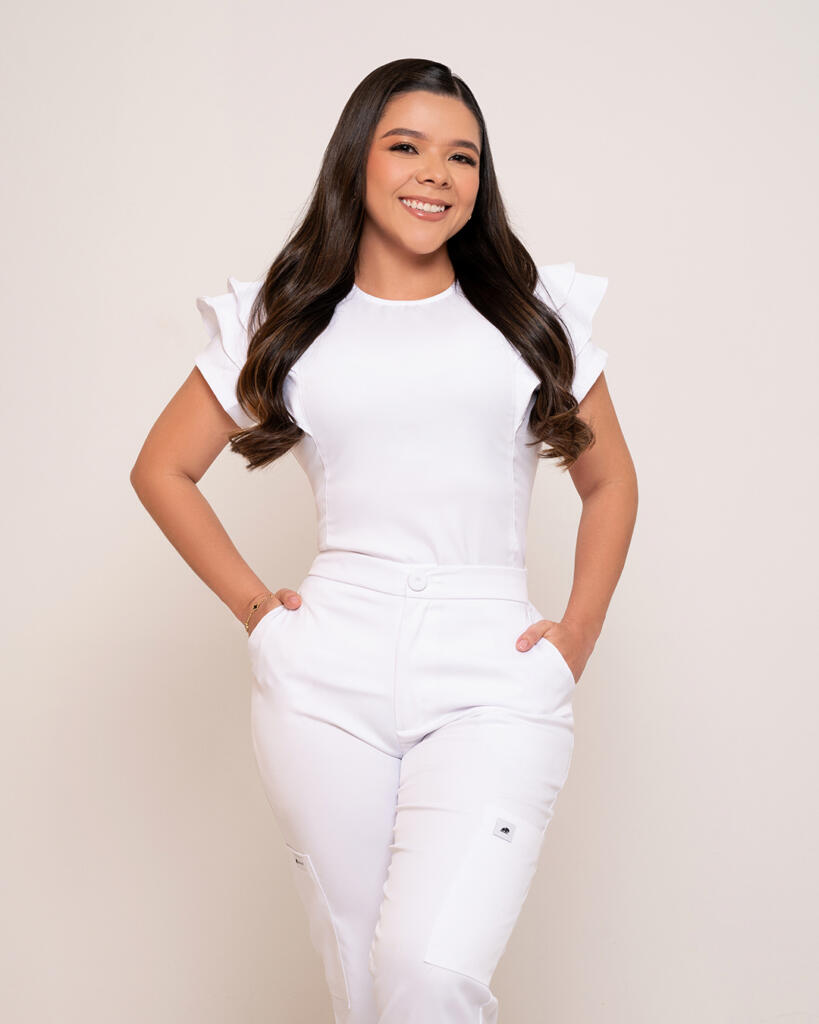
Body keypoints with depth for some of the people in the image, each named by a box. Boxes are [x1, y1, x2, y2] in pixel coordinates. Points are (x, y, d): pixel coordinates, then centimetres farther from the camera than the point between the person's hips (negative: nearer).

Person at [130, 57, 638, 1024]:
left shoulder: (535, 312, 12)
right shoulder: (283, 323, 12)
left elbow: (610, 481, 21)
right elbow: (162, 470, 19)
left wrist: (579, 631, 8)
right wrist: (250, 602, 9)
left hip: (494, 681, -1)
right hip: (325, 681, 1)